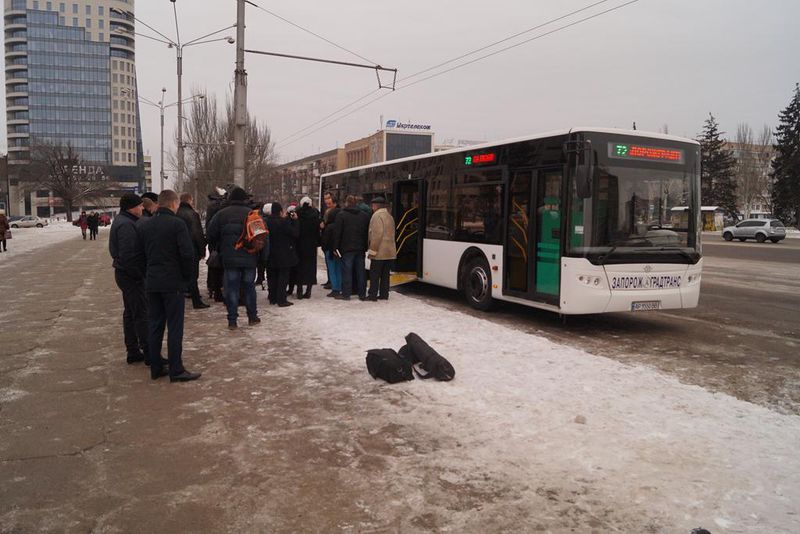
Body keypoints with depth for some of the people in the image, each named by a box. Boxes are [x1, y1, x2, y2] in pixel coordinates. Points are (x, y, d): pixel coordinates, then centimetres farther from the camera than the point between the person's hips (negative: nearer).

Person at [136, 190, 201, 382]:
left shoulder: (142, 225, 8)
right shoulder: (177, 223, -11)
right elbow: (187, 253, -17)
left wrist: (147, 275, 16)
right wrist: (187, 276, -2)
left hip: (151, 282, 6)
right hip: (173, 282, -6)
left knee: (154, 325, 12)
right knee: (174, 327, -1)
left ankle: (155, 368, 18)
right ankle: (176, 370, 1)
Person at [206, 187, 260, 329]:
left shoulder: (221, 214, -1)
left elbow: (211, 234, 0)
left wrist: (219, 249, 14)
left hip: (229, 258, 0)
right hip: (249, 258, 0)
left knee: (231, 288, 4)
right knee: (249, 287, 12)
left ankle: (232, 321, 3)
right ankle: (252, 317, 20)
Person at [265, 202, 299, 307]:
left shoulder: (267, 222, -2)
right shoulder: (283, 222, -19)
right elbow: (295, 233, -13)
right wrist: (294, 220, -3)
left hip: (271, 255, 6)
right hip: (284, 255, -6)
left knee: (272, 277, 15)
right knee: (283, 277, 1)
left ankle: (272, 298, 22)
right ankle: (281, 300, 2)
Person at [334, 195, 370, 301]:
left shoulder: (342, 215, -4)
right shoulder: (365, 215, 9)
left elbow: (338, 233, -7)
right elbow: (368, 233, 10)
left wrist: (336, 247, -2)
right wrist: (366, 247, 13)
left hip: (347, 248, -4)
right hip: (360, 248, 4)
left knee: (346, 271, 0)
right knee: (361, 271, 7)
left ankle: (346, 294, 1)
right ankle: (362, 294, 11)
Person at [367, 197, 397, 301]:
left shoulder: (377, 216, -12)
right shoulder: (389, 216, 16)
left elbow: (377, 235, -20)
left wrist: (372, 251, -16)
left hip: (379, 252, -8)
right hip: (390, 251, 8)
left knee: (374, 274, -1)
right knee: (385, 274, 12)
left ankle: (373, 295, 1)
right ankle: (384, 294, 14)